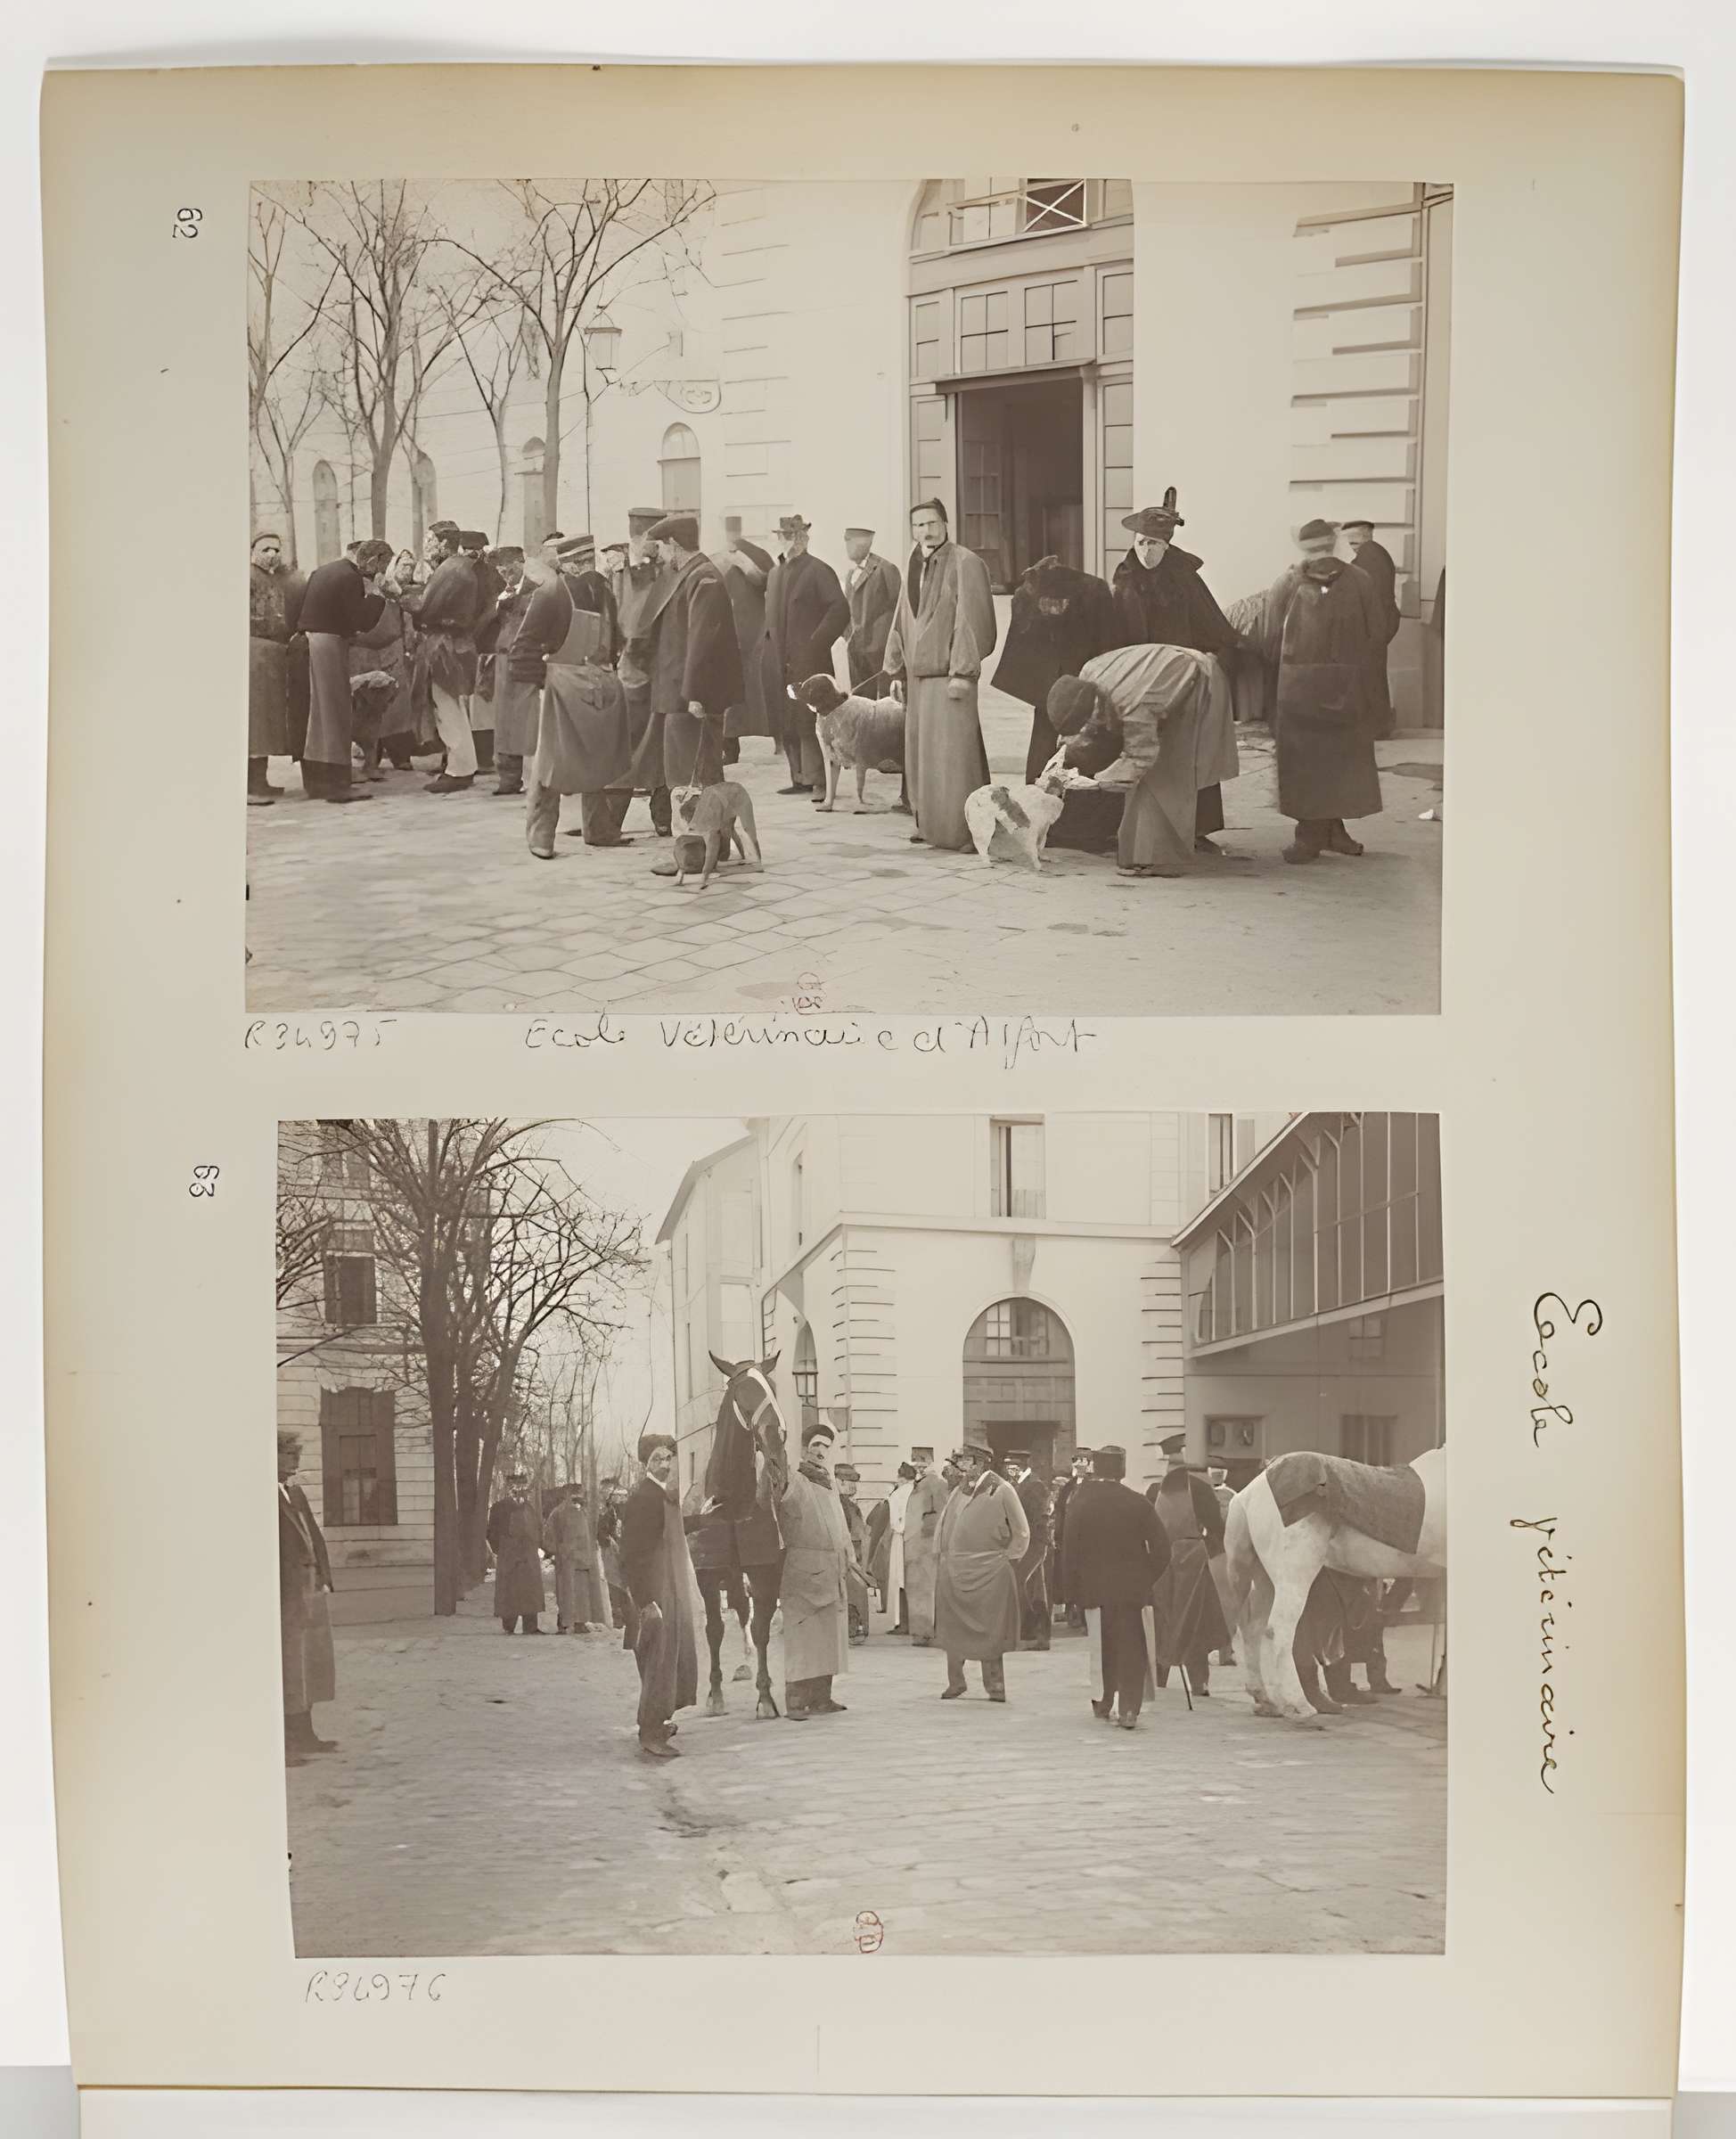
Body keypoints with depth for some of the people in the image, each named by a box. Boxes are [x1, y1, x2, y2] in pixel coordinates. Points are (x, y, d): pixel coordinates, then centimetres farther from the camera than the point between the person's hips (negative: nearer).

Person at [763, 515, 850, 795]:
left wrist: (817, 643, -15)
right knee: (788, 725, 7)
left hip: (810, 661, -7)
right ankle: (800, 779, 13)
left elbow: (840, 610, -13)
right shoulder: (775, 573, 18)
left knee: (810, 722, -10)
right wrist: (771, 639, 14)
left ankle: (822, 782, -7)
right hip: (782, 663, 7)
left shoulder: (819, 571, -5)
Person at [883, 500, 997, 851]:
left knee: (953, 754, -9)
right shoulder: (913, 567, 15)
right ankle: (928, 825, 17)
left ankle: (962, 831, -6)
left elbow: (970, 621, -13)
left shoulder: (965, 563, -7)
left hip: (949, 676, -7)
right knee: (919, 754, 9)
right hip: (918, 676, 7)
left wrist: (961, 673, -19)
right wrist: (897, 670, 16)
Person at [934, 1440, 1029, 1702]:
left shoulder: (1002, 1491, -3)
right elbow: (943, 1526, 22)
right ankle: (955, 1683, 16)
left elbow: (1021, 1533, 3)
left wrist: (1005, 1562, 1)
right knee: (952, 1630, 5)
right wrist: (942, 1558, 13)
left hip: (989, 1575, -5)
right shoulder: (959, 1491, 12)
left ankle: (995, 1687, 7)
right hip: (955, 1573, 5)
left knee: (990, 1633, -2)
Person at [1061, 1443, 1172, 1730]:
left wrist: (1073, 1588, 3)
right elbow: (1161, 1545, -8)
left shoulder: (1079, 1503, -5)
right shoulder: (1137, 1503, -6)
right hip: (1133, 1587, -1)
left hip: (1095, 1587, 1)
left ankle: (1104, 1704, 21)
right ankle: (1128, 1709, -4)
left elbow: (1070, 1549, -5)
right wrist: (1150, 1578, 5)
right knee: (1132, 1648, 4)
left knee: (1103, 1648, 15)